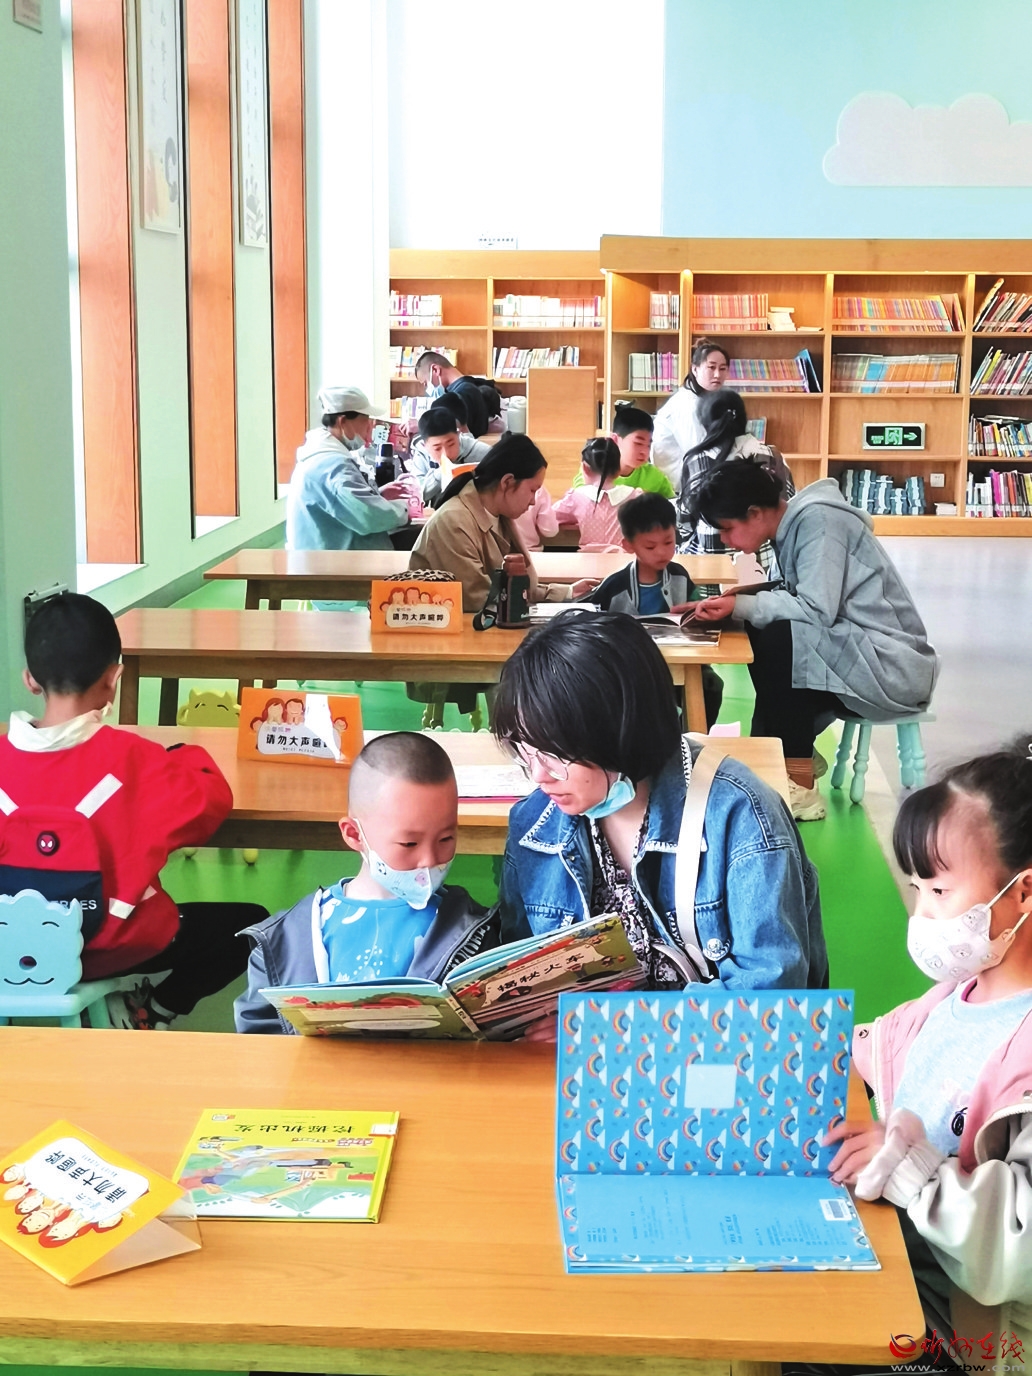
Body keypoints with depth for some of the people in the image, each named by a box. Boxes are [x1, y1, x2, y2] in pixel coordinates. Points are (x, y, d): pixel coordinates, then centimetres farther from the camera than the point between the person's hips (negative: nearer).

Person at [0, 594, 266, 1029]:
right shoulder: (128, 755, -20)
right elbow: (211, 801, -18)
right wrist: (186, 758, 3)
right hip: (116, 945, -5)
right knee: (249, 923, 15)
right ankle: (149, 1014, 11)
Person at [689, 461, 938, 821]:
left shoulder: (817, 521, -16)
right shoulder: (793, 524, 9)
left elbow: (817, 610, -23)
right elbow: (797, 605, 7)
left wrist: (740, 605, -19)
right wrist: (727, 605, -4)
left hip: (891, 665, -9)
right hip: (863, 655, 9)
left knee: (778, 640, -22)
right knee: (760, 630, 7)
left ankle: (800, 788, -15)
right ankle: (777, 751, 11)